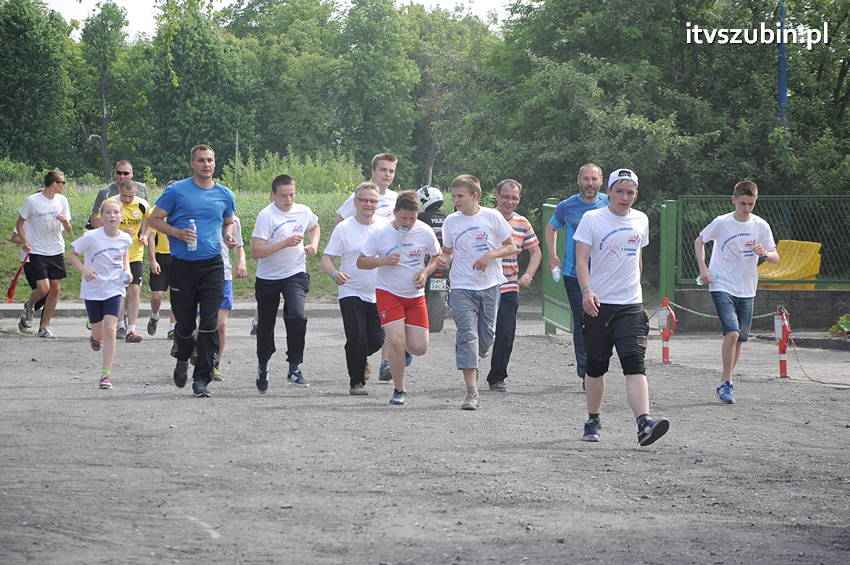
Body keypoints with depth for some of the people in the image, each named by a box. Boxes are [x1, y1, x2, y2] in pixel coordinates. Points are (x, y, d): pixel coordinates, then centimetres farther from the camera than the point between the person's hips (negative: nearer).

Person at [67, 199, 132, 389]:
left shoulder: (125, 239, -7)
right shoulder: (91, 237, -17)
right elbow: (72, 256, -7)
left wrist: (127, 270, -1)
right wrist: (84, 269, -24)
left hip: (114, 288, 1)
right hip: (92, 289, -1)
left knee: (110, 330, -13)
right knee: (99, 330, 11)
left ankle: (106, 374, -8)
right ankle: (95, 337, 52)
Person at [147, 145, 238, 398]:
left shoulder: (225, 195, 9)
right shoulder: (177, 191, -1)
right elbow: (155, 219, 3)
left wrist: (229, 236, 3)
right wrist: (177, 233, -14)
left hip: (212, 265, 2)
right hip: (182, 265, -2)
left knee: (209, 323, -8)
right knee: (185, 322, 5)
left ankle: (201, 378, -2)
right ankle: (182, 359, 37)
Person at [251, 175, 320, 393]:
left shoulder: (303, 212, 1)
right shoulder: (266, 216, -15)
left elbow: (314, 227, 27)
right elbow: (256, 251, -22)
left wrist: (313, 244, 6)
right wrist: (285, 243, -27)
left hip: (295, 275, 2)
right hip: (268, 278, -2)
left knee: (297, 316, -23)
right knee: (265, 326, 10)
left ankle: (294, 367, -13)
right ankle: (263, 367, 36)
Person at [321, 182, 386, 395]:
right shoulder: (344, 229, -5)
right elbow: (326, 259, -7)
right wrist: (335, 273, -27)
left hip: (377, 295, 3)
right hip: (351, 292, -3)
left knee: (376, 340, 0)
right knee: (356, 338, -13)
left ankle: (360, 357, 33)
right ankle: (356, 382, 0)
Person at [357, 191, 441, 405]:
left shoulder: (425, 232, -5)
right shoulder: (380, 232, -10)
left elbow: (437, 257, 11)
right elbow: (361, 262, -3)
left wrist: (425, 272, -9)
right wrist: (383, 261, -21)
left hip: (415, 295, 3)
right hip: (388, 292, -3)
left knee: (419, 348, -4)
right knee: (396, 341, -18)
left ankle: (395, 347, 32)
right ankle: (399, 390, -3)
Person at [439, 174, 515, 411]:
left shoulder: (492, 217, -1)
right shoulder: (451, 221, 3)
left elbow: (512, 247, 4)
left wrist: (491, 255, -13)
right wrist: (444, 260, -10)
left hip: (489, 285, 0)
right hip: (462, 287, 0)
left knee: (486, 335, 4)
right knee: (467, 334, -12)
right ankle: (471, 393, -17)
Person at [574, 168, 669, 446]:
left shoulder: (641, 220, 10)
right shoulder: (592, 219, -2)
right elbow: (581, 259, -10)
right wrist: (586, 290, -26)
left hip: (631, 305, 2)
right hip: (598, 303, -2)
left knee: (635, 364, -14)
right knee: (596, 367, 8)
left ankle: (644, 423, -27)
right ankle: (593, 421, 26)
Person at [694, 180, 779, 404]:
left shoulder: (761, 226, -1)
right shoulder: (721, 223, -7)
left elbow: (775, 258, 3)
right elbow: (699, 241, 9)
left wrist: (764, 254, -20)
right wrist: (703, 269, -2)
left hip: (746, 291, 4)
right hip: (722, 287, -4)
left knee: (740, 338, 8)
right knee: (732, 333, -19)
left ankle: (725, 383, 25)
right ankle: (726, 383, -10)